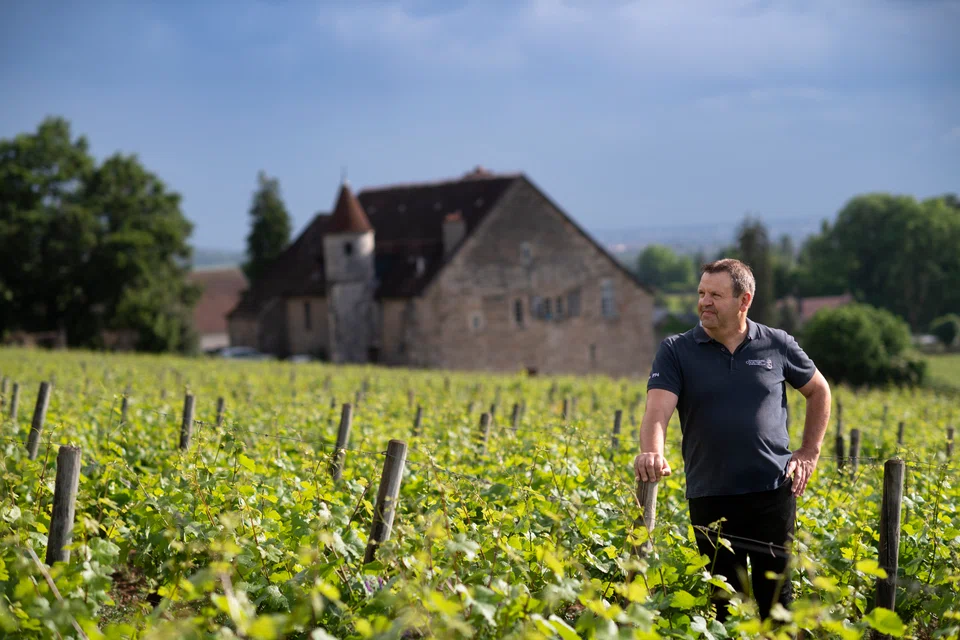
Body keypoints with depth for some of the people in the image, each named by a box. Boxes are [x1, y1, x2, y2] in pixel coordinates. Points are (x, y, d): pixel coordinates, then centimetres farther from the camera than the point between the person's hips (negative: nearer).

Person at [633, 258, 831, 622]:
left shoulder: (777, 345, 3)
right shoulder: (676, 351, -1)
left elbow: (818, 391, 19)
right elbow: (657, 409, -16)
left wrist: (809, 452, 10)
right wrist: (651, 453, -36)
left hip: (772, 491, 0)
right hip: (710, 496, 0)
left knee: (775, 594, 5)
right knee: (723, 599, 8)